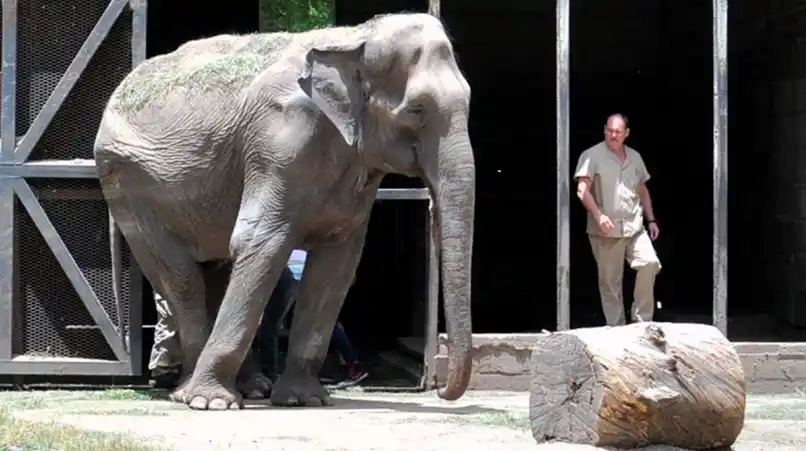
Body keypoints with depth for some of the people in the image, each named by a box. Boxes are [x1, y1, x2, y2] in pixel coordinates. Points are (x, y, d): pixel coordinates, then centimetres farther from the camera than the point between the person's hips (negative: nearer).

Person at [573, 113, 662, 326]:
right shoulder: (592, 156, -5)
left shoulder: (635, 157, 14)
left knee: (650, 263, -15)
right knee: (610, 282, 0)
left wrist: (651, 219, 16)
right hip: (606, 231, -4)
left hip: (634, 228, 4)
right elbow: (582, 190, -13)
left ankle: (641, 320, -4)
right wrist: (598, 215, -25)